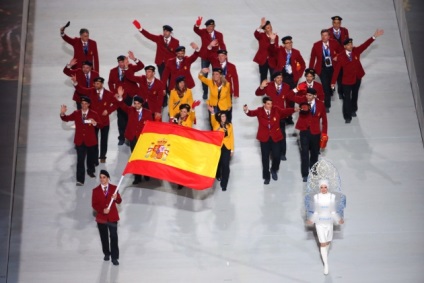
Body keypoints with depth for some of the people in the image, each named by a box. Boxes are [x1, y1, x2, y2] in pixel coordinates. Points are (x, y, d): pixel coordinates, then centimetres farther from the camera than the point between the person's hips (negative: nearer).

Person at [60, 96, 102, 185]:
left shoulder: (94, 114, -4)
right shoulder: (76, 113, 1)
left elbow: (101, 126, -8)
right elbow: (66, 119, -3)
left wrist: (95, 123, -29)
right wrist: (62, 113, -23)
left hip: (90, 141, 0)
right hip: (80, 141, 0)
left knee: (91, 158, 19)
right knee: (80, 160, -7)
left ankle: (90, 171, 47)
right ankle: (80, 179, -7)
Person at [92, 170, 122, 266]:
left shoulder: (113, 188, -3)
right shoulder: (96, 190, -4)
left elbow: (119, 201, -1)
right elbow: (94, 205, -4)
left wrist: (116, 198, -24)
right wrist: (102, 210, -20)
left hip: (113, 217, -1)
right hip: (101, 217, 1)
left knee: (114, 237, -4)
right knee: (104, 237, 13)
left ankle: (114, 257, 3)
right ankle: (106, 254, 32)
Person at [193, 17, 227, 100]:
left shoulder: (219, 35, -4)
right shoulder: (203, 32, -7)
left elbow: (222, 45, -9)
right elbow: (196, 30, -25)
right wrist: (197, 25, -48)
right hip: (205, 56, 0)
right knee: (204, 75, 5)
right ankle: (205, 92, 19)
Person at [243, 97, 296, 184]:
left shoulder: (276, 110, -3)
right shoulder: (259, 111, -6)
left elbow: (285, 112, -11)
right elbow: (252, 113, -21)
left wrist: (294, 110, -28)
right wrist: (247, 111, -44)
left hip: (275, 137, 1)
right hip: (264, 138, 0)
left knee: (277, 156, -1)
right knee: (265, 158, 7)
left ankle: (274, 170, 31)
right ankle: (266, 177, 20)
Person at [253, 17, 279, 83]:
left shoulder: (275, 36, 3)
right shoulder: (261, 36, -2)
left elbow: (276, 49, -8)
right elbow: (255, 34, -26)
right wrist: (261, 26, -42)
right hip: (263, 60, -1)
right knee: (263, 78, 7)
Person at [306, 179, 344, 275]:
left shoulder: (332, 197, -5)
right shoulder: (316, 197, -7)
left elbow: (333, 212, 0)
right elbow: (315, 212, 0)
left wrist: (339, 220, -13)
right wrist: (311, 221, -13)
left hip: (329, 223, 2)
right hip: (319, 223, -1)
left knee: (327, 242, 15)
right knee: (322, 243, -5)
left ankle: (324, 255, 44)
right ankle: (326, 264, 2)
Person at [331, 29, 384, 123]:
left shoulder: (356, 51, -8)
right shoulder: (341, 57, -17)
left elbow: (365, 45, -12)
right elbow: (337, 69, -15)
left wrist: (374, 36, -22)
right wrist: (333, 82, -15)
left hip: (357, 78, 4)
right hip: (347, 79, -4)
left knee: (355, 95, 22)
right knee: (347, 98, -2)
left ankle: (353, 110, 44)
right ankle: (347, 117, 7)